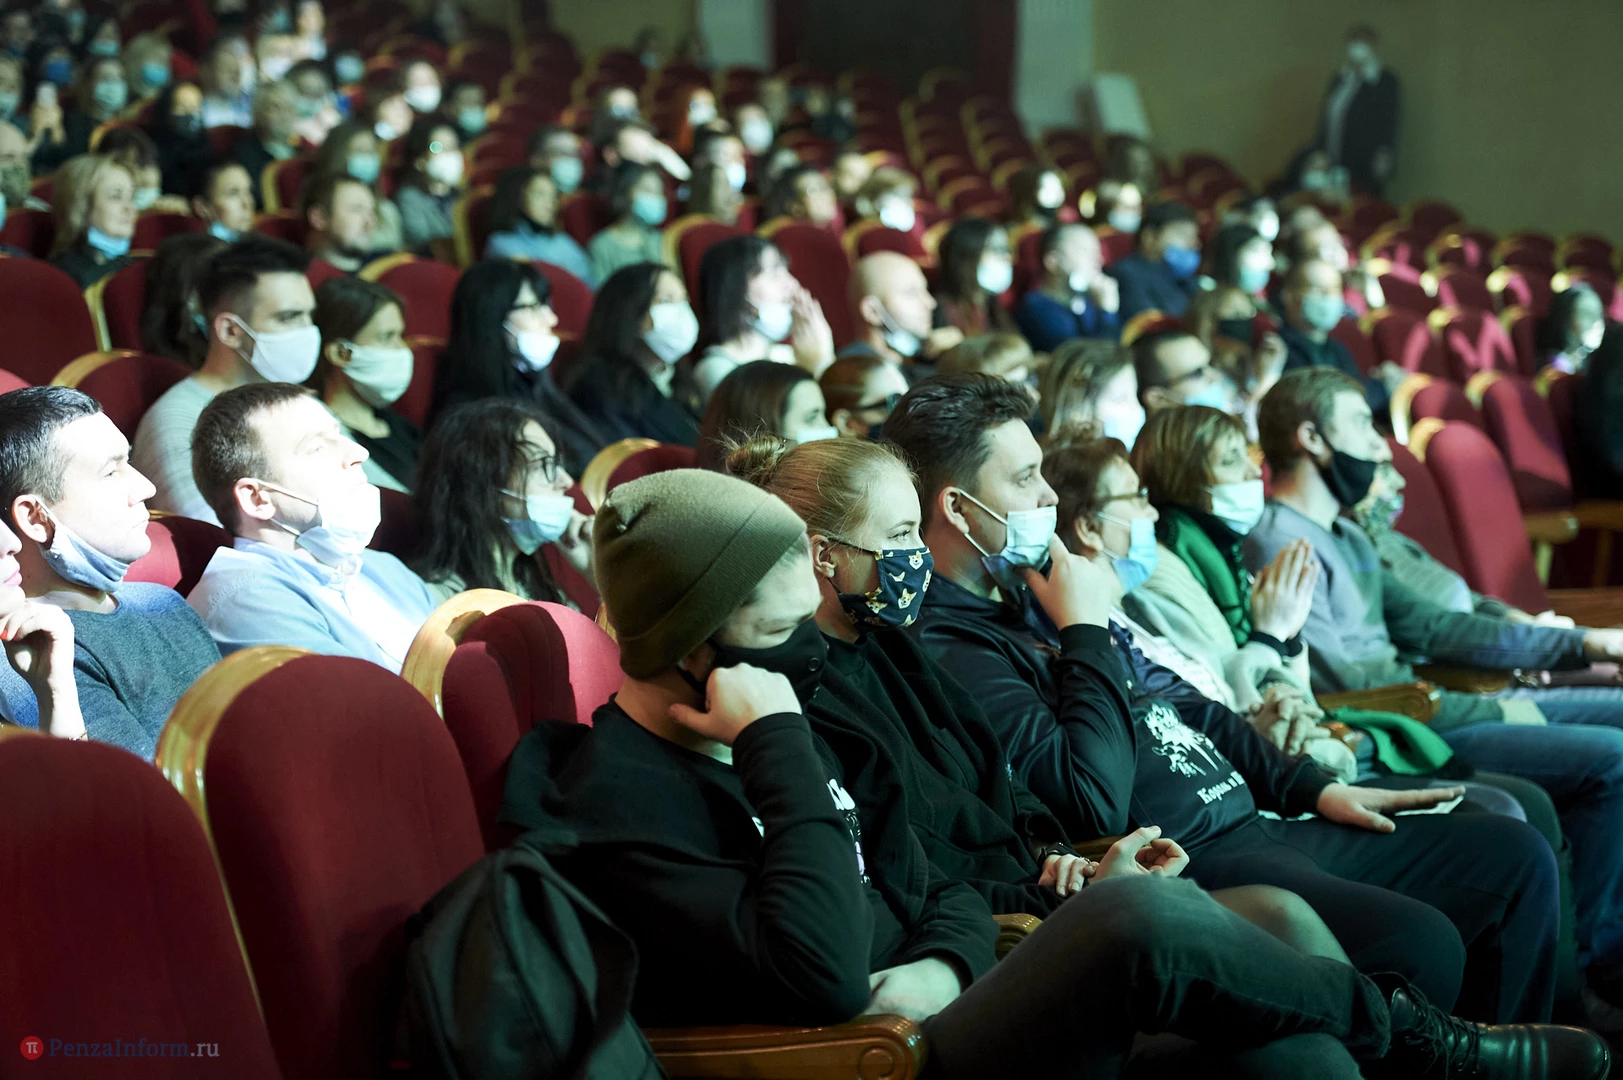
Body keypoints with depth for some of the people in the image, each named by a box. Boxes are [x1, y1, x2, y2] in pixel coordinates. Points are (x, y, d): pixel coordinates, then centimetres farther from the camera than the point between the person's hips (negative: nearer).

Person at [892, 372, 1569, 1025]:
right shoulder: (950, 649, -15)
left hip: (1255, 826, 10)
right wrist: (1086, 632, -16)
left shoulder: (1032, 592, 17)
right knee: (1421, 944, -30)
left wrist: (1314, 788, 19)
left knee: (1513, 855, 7)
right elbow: (1094, 803, -24)